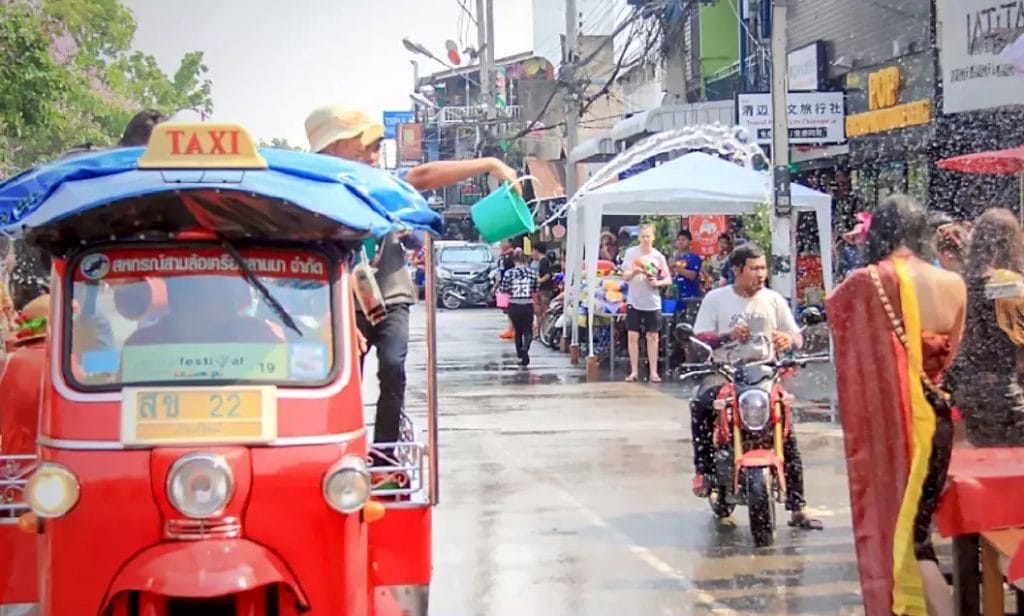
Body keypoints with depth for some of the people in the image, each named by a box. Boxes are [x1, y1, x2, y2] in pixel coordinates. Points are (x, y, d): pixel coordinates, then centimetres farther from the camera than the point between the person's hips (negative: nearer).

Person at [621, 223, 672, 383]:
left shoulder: (658, 256, 0)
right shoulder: (631, 253, -2)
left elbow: (668, 279, 3)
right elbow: (625, 276, -4)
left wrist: (658, 282, -16)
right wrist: (634, 271, -24)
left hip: (652, 302, 0)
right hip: (634, 301, 0)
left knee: (653, 336, 4)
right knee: (633, 336, -1)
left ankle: (653, 372, 9)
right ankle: (634, 371, 7)